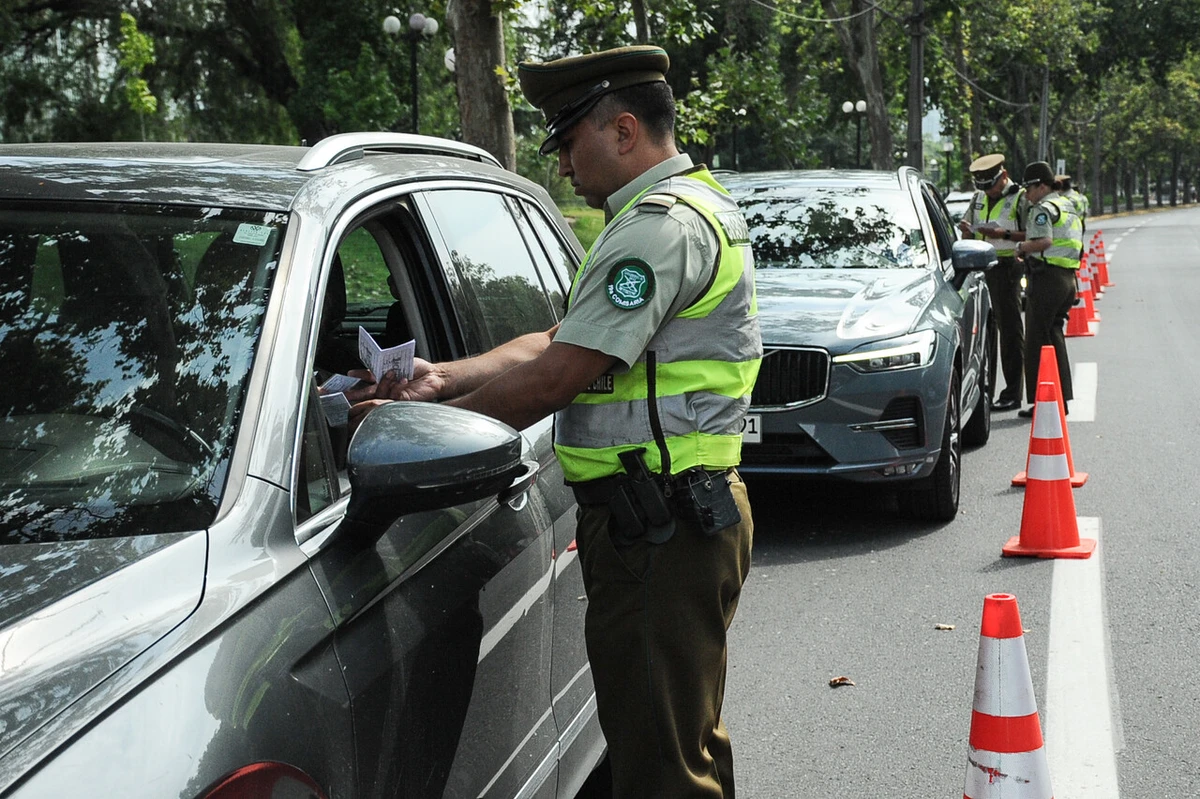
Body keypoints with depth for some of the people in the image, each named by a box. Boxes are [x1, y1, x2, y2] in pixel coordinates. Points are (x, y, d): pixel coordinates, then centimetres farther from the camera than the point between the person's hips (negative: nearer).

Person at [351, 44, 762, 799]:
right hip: (678, 517, 11)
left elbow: (557, 376, -20)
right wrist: (445, 376, 5)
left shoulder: (661, 226, -17)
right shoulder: (692, 206, 18)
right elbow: (558, 341, 15)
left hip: (658, 530, -11)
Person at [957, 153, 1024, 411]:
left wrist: (1004, 234, -21)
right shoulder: (978, 198, 15)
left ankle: (1013, 394, -3)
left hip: (1006, 267, -7)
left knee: (1010, 330, -5)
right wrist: (966, 228, 2)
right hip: (980, 267, 7)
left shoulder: (1019, 198, -5)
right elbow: (967, 223, 25)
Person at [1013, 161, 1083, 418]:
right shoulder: (1067, 207, 19)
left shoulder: (1044, 208, -10)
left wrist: (1021, 247, -8)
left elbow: (1044, 241, -26)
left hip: (1047, 278, -9)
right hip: (1068, 278, 9)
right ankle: (1062, 399, 16)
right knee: (1055, 337, 15)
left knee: (1037, 341, -3)